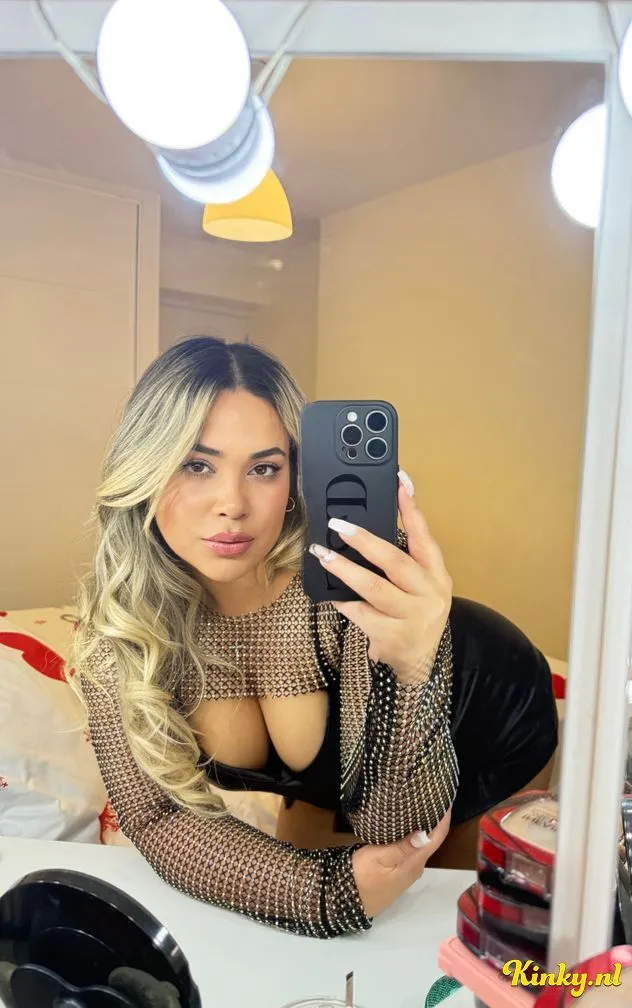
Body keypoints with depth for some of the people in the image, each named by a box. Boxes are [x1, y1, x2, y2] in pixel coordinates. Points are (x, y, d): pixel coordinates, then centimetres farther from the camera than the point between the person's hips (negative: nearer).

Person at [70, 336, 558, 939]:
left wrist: (410, 667, -57)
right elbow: (156, 815, -23)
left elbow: (394, 829, -37)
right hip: (335, 782, 3)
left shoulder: (349, 580, -39)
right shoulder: (116, 606, -27)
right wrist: (324, 890, -37)